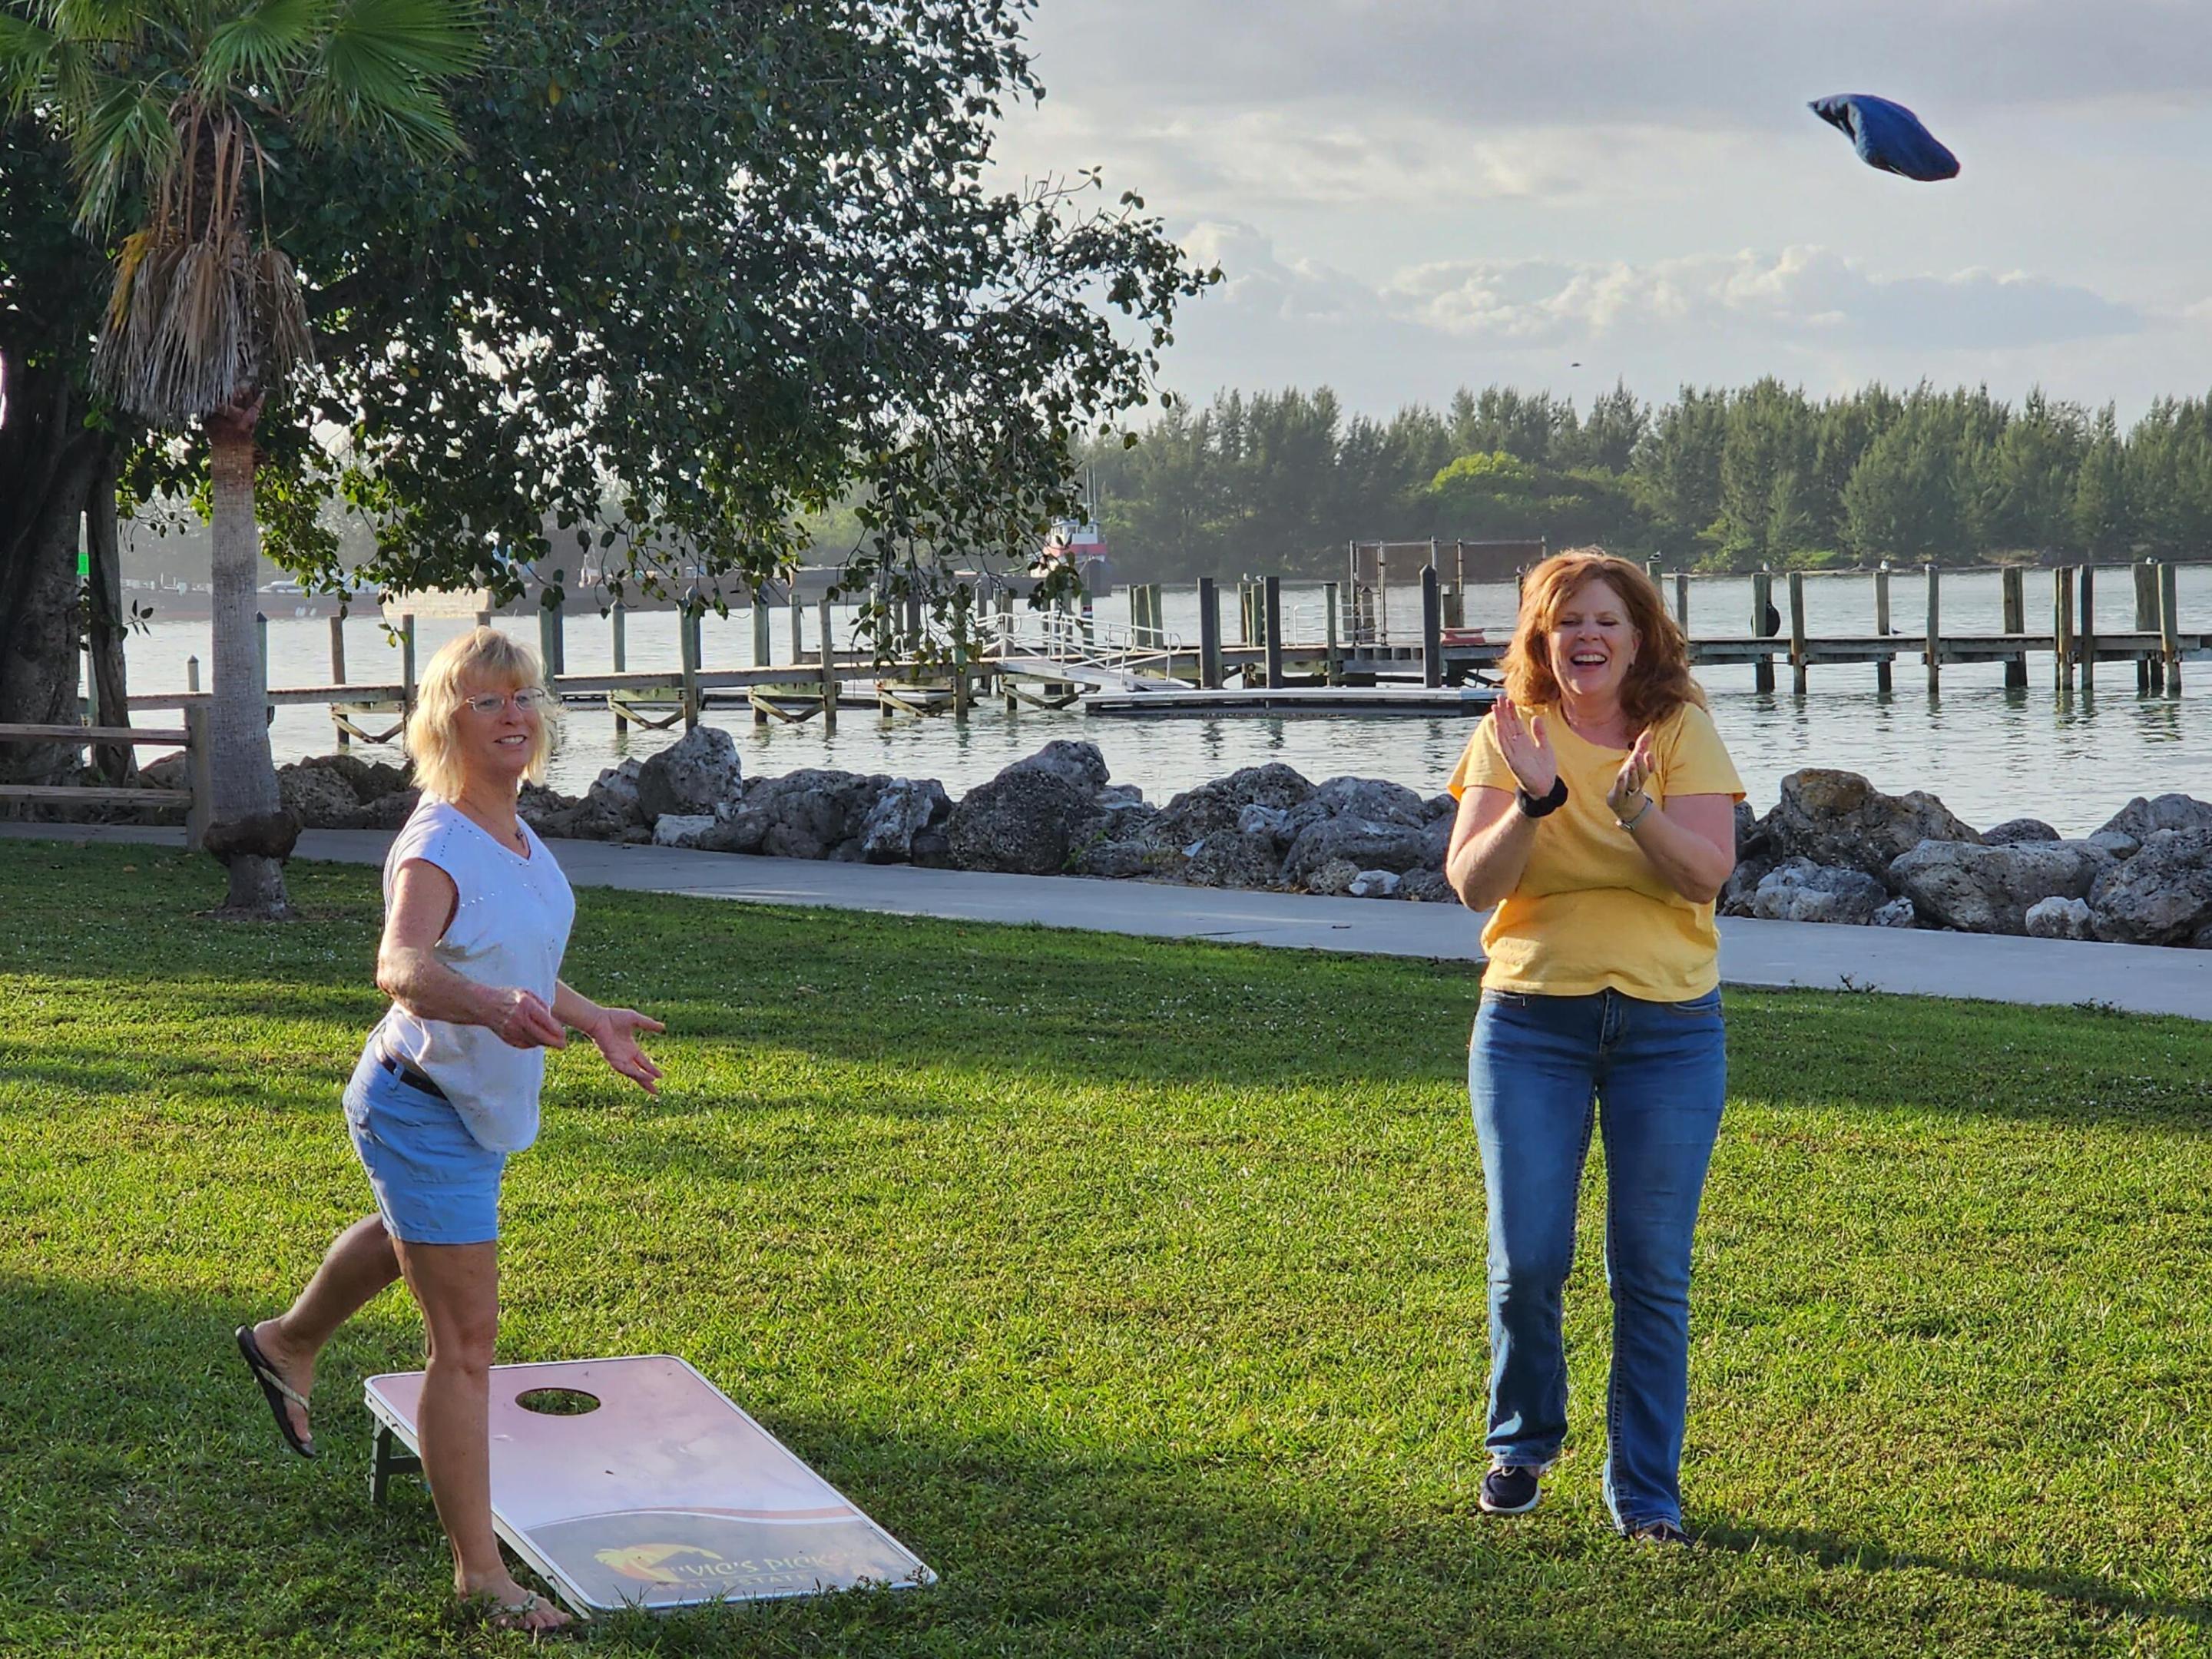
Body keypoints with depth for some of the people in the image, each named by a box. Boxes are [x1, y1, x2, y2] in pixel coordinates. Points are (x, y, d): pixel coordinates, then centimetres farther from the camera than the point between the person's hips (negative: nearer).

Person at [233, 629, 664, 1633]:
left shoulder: (509, 830, 0)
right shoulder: (436, 847, -28)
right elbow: (401, 967, -49)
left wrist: (591, 1021, 20)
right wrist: (495, 1008, -67)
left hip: (477, 1109, 10)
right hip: (425, 1113, -10)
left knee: (407, 1239, 37)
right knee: (466, 1341, -7)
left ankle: (288, 1344, 65)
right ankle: (480, 1573, 1)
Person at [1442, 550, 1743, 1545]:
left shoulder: (1682, 732, 0)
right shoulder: (1509, 737, 1)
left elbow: (1707, 873, -12)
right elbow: (1470, 883, -9)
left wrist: (1632, 803, -27)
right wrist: (1537, 799, -23)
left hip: (1670, 1028, 0)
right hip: (1531, 1023, 0)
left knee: (1651, 1273, 1)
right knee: (1525, 1258, -2)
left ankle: (1646, 1491, 12)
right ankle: (1521, 1446, 23)